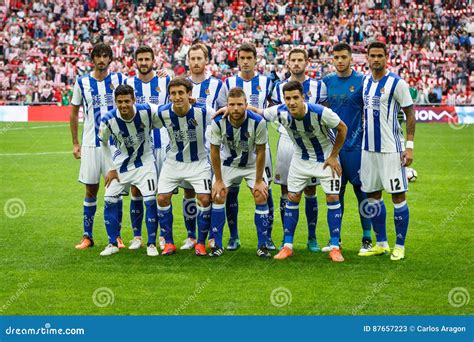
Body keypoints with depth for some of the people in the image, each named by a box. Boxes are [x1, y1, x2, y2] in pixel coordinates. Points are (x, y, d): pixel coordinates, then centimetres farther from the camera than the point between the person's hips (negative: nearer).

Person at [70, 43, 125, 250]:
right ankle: (87, 236, 11)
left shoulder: (119, 79, 2)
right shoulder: (82, 82, 3)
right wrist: (75, 143, 8)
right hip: (91, 145, 0)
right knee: (91, 190, 4)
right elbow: (74, 113, 10)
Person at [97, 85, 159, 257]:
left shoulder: (147, 111, -26)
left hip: (144, 162, -1)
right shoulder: (108, 120, -21)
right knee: (109, 201, -3)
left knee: (151, 201, -10)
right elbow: (103, 143, -1)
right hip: (121, 163, 1)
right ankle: (112, 244, 12)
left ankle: (151, 244, 3)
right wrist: (111, 168, -1)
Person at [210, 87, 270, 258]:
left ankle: (262, 245, -1)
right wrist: (218, 180, -11)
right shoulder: (218, 122, -26)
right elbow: (215, 151, -13)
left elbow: (260, 152, -17)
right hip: (227, 163, 1)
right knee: (218, 197, -9)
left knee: (261, 198, -11)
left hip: (252, 164, -1)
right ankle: (217, 245, 1)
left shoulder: (258, 122, -29)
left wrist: (258, 181, -13)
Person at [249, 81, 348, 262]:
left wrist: (333, 157, -11)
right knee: (292, 198, 1)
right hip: (300, 158, 3)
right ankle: (287, 246, 10)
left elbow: (342, 128, -16)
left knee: (333, 198, -8)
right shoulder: (280, 112, -23)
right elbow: (256, 111, -7)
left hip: (326, 157, -3)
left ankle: (335, 247, -1)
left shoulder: (321, 112, -32)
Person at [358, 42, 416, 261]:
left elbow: (410, 115, -7)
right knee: (373, 195, 10)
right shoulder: (365, 82, 9)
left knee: (398, 195, -3)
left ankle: (400, 246, 5)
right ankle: (381, 244, 20)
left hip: (390, 148, -6)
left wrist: (410, 146, -13)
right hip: (368, 148, 6)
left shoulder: (396, 83, -9)